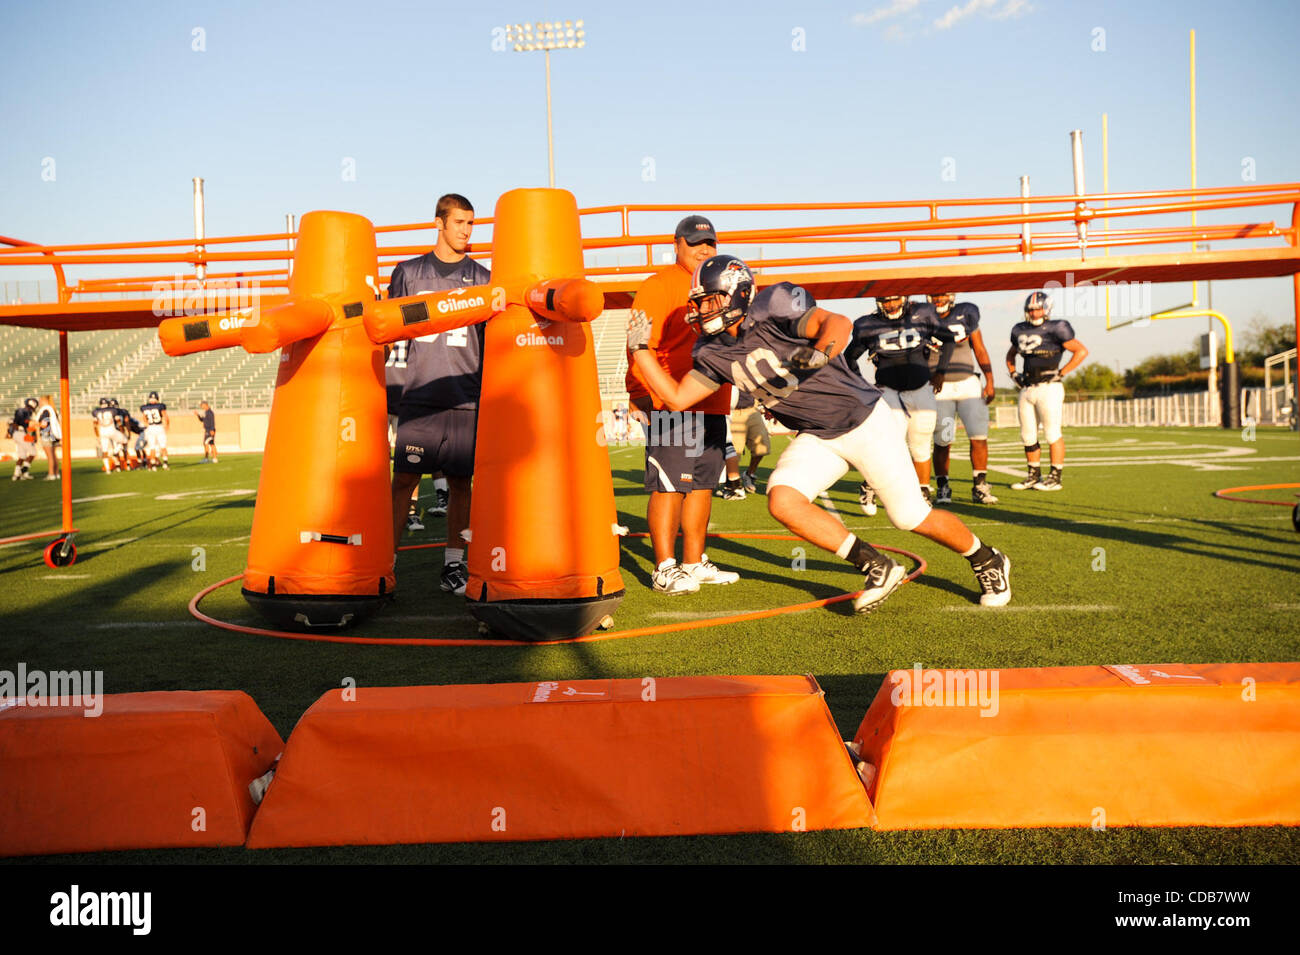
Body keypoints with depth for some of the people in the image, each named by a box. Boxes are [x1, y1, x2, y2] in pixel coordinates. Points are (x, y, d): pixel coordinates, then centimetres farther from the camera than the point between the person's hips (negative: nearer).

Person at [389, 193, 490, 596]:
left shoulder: (481, 277, 11)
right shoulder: (408, 272, 11)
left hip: (466, 399, 1)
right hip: (419, 395, -1)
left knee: (460, 481, 3)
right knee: (404, 479, -3)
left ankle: (453, 564, 11)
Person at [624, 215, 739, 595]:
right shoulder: (659, 286, -6)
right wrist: (649, 398, -21)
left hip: (711, 406, 9)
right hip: (671, 407, -8)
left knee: (702, 485, 11)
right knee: (669, 486, -8)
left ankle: (694, 563, 20)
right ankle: (665, 569, -3)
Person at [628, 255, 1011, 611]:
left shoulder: (772, 307, -20)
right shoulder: (716, 352, 0)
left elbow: (839, 323, -32)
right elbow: (678, 397, 5)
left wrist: (819, 352, -53)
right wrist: (640, 349, 1)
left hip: (864, 421, -6)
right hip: (817, 438, 6)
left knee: (913, 518, 0)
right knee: (782, 500, -19)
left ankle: (988, 560, 31)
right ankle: (876, 568, -4)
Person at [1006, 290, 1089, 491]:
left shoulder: (1055, 329, -6)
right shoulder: (1020, 331, 12)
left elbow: (1081, 351, -9)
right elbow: (1010, 354, 31)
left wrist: (1061, 373, -11)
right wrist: (1013, 373, 15)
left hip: (1048, 388, -7)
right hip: (1027, 390, 7)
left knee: (1052, 434, -3)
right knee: (1028, 436, 9)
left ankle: (1055, 478, 4)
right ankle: (1034, 475, 20)